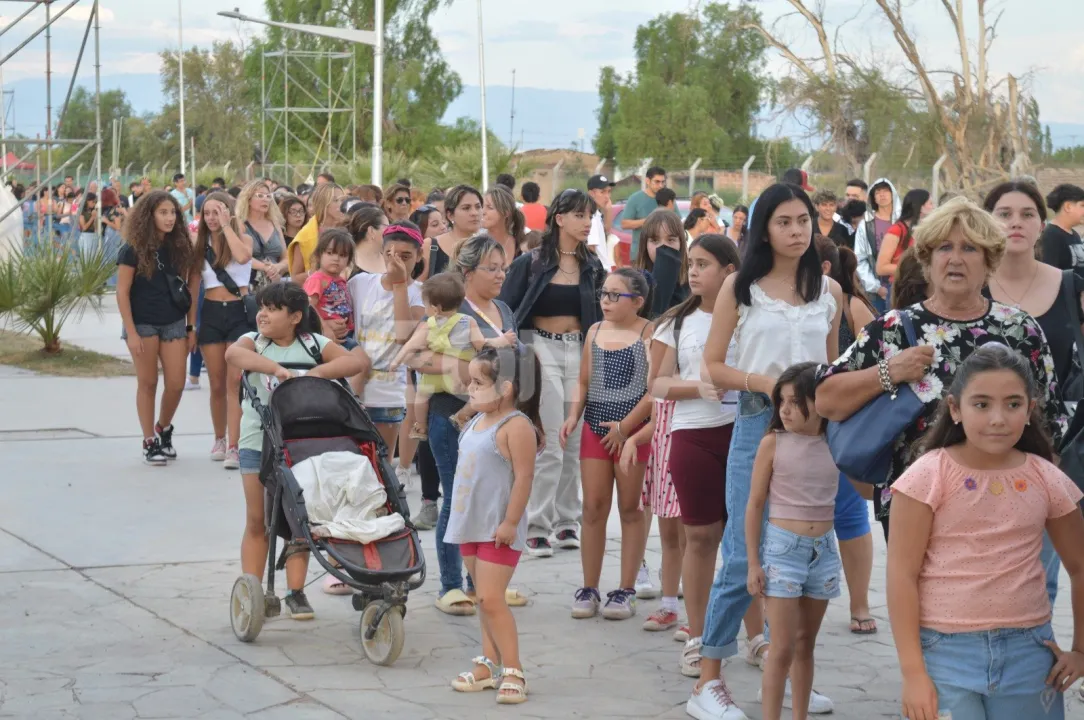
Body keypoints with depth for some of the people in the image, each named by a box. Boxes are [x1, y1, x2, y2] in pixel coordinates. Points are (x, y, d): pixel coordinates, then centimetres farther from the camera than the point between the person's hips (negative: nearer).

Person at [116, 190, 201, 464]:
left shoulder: (180, 247, 4)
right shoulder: (134, 250, -8)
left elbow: (189, 287, 9)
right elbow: (122, 292, -8)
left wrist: (192, 326, 6)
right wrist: (131, 332, -13)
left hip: (174, 323, 4)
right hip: (142, 323, -4)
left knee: (176, 384, 0)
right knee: (148, 383, 2)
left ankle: (164, 429, 26)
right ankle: (149, 442, 12)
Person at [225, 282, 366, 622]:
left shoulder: (313, 344, -1)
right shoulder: (254, 341, -3)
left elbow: (354, 362, -11)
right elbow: (233, 354, -26)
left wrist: (318, 372, -25)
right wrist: (276, 368, -38)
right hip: (258, 441, 0)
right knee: (257, 520, 5)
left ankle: (295, 593, 13)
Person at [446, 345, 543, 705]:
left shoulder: (516, 426, -17)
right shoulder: (476, 422, 10)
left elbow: (524, 477, -19)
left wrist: (510, 523, -20)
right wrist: (462, 518, 17)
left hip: (498, 529, -9)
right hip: (471, 525, 9)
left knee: (491, 599, -11)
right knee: (484, 598, 13)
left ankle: (512, 671, -4)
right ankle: (490, 663, 20)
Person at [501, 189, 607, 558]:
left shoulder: (592, 266, 10)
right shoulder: (529, 263, -2)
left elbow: (599, 317, 14)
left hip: (580, 352, 4)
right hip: (540, 350, -4)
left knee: (575, 444, 6)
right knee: (549, 446, -7)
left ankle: (566, 521, 19)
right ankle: (535, 527, 0)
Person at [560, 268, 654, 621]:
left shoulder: (649, 333, -6)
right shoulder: (595, 331, 10)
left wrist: (625, 426, -15)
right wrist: (573, 416, -2)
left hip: (634, 430, -4)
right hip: (595, 427, 4)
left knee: (630, 508, 5)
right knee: (593, 507, 3)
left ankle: (626, 591, 10)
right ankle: (589, 589, 10)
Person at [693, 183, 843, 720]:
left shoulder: (829, 291, 10)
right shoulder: (740, 287, 2)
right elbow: (714, 367, 0)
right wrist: (767, 382, -15)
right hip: (758, 423, -3)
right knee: (744, 556, -6)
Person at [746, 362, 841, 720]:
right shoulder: (773, 443, -8)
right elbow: (755, 505, -5)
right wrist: (753, 563, -7)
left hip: (823, 550, 4)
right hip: (782, 547, -3)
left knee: (805, 644, 12)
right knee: (782, 649, -6)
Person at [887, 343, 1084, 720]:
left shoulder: (1046, 480, 3)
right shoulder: (929, 475, -7)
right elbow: (902, 574, -8)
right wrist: (912, 671, -11)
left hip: (1027, 653, 3)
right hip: (946, 651, -3)